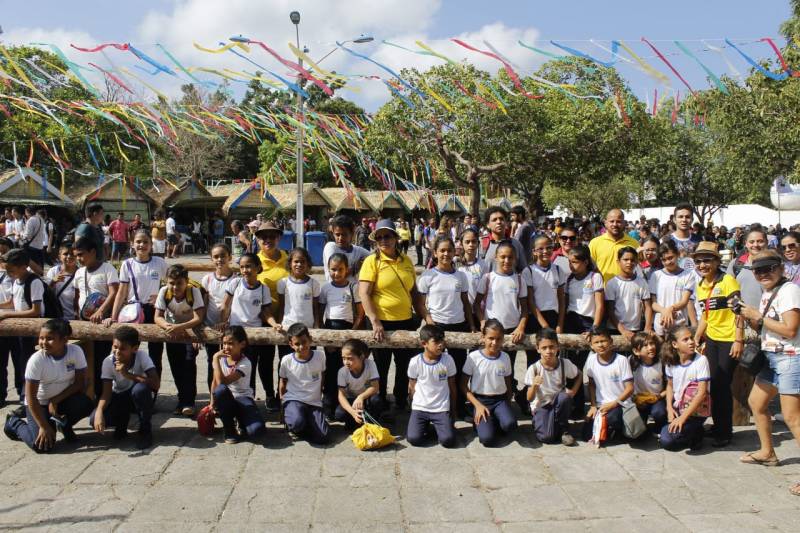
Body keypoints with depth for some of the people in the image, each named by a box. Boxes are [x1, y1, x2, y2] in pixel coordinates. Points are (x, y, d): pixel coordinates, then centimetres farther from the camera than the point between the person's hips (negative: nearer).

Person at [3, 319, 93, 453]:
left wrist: (55, 400, -19)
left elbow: (80, 382, -10)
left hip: (64, 399, 2)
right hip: (39, 404, -2)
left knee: (85, 404, -29)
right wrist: (43, 426, -20)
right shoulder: (36, 360, -24)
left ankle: (63, 424, 5)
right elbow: (31, 397, -20)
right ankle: (15, 423, 13)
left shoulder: (76, 351, -18)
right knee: (42, 445, -19)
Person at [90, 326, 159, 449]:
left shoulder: (141, 357, -24)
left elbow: (156, 383, -34)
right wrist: (99, 412, -37)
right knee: (94, 420, -24)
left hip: (140, 399, -2)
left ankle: (145, 428, -11)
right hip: (120, 398, 2)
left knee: (140, 388, -38)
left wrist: (128, 374, -38)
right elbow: (106, 392, -18)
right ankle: (123, 420, 11)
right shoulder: (108, 361, -18)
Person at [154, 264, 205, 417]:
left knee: (189, 362, -19)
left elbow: (199, 318, -29)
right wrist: (168, 326, -39)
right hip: (172, 333, 3)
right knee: (176, 367, 1)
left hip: (190, 330, -3)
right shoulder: (164, 292, -18)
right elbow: (158, 317, -18)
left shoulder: (194, 291, -25)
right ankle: (183, 398, 19)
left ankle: (188, 401, -11)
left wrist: (180, 327, -45)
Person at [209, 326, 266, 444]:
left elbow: (222, 381, -28)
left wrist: (215, 359, -26)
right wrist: (212, 403, 3)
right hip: (226, 399, 4)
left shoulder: (245, 363, -18)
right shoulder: (221, 359, -3)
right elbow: (215, 382, 8)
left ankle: (243, 423, 7)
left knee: (257, 430, -33)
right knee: (220, 390, -37)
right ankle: (229, 430, -14)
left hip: (243, 398, -4)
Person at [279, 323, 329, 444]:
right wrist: (283, 402, 10)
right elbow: (283, 383, 8)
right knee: (297, 423, -36)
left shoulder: (320, 355, -6)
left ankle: (297, 429, 13)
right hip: (293, 400, -2)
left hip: (314, 403, 2)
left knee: (321, 437, -17)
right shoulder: (286, 360, -8)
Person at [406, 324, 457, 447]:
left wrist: (453, 409, 8)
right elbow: (412, 386, 5)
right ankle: (424, 425, 14)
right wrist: (417, 404, 8)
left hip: (442, 409, 0)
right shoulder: (415, 362, -9)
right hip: (419, 408, 0)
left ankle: (436, 427, 15)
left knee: (448, 440, -18)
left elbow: (452, 386, 3)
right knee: (414, 439, -18)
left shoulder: (448, 360, -8)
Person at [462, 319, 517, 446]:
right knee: (487, 439, -24)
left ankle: (494, 424, 3)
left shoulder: (505, 357, 1)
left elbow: (508, 384, 12)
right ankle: (480, 423, 9)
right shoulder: (473, 357, -8)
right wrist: (478, 405, -11)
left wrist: (508, 405, 2)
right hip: (480, 400, -2)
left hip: (500, 399, 3)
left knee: (510, 424, -31)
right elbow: (463, 385, -4)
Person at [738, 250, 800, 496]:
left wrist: (757, 316, -16)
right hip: (771, 357, 10)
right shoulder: (767, 292, 13)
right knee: (756, 403, 20)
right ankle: (767, 452, 38)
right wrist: (747, 315, 0)